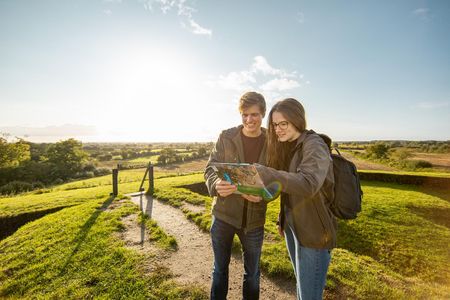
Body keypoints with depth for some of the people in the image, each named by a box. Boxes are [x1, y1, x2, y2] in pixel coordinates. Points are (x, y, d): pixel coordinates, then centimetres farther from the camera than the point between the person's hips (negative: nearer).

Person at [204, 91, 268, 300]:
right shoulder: (226, 137, -7)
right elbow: (210, 169, -7)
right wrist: (216, 184, -29)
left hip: (254, 218, 1)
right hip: (223, 214, 0)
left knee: (252, 272, 21)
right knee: (220, 268, 21)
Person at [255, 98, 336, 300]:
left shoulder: (314, 145, -17)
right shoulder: (287, 147, 7)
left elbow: (308, 184, -33)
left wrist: (266, 173, -43)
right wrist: (282, 219, 11)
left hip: (314, 231, -7)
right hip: (292, 226, 7)